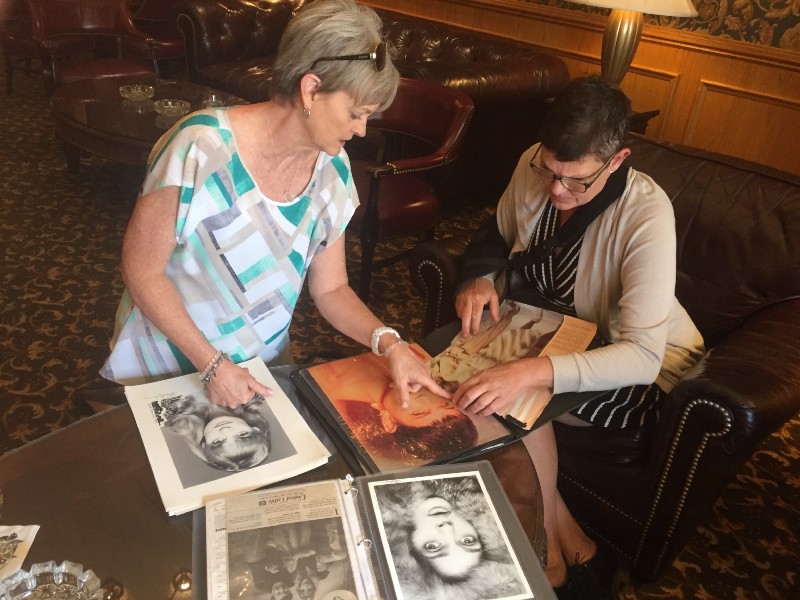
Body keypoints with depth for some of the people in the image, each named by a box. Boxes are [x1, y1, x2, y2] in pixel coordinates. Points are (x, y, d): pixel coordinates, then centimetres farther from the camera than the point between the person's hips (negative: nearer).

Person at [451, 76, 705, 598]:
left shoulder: (646, 214, -30)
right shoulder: (533, 167, -14)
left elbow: (642, 356, -34)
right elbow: (498, 233, 7)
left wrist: (531, 372, -49)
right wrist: (480, 276, -16)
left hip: (645, 368, -6)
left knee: (520, 402, -29)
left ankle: (555, 554, 0)